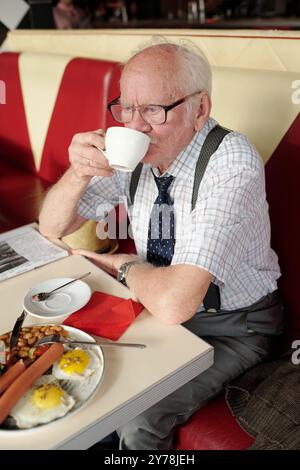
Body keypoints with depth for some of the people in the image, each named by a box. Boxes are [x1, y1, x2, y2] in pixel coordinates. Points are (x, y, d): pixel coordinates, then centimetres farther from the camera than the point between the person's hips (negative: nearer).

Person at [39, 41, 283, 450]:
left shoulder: (233, 164, -28)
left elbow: (175, 302, -36)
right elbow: (52, 228, -1)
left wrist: (127, 266, -15)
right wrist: (78, 172, -20)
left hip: (233, 327, -5)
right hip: (160, 304, 6)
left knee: (137, 422, -20)